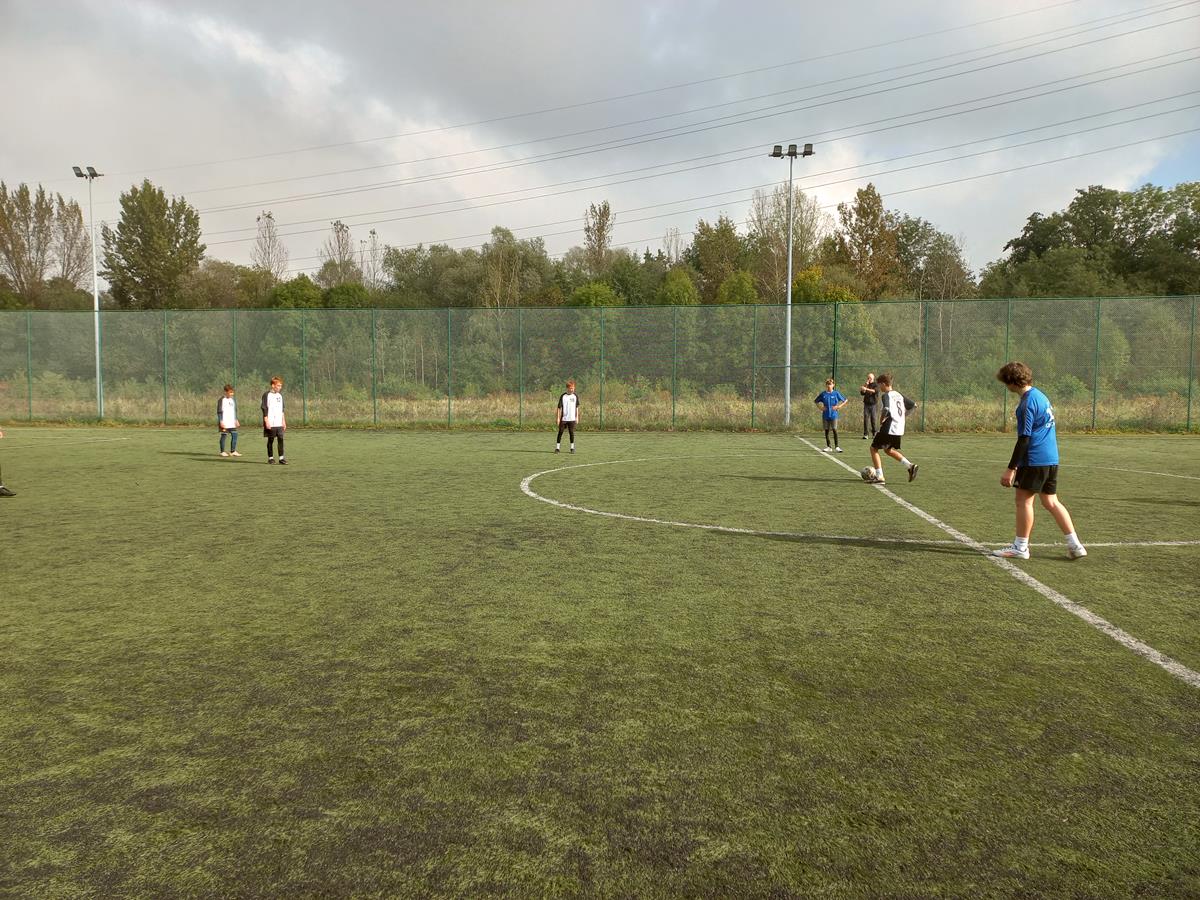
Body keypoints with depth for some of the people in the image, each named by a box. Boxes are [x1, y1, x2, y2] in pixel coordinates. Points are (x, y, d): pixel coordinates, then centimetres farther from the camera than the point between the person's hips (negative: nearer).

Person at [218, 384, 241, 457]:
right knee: (223, 435, 0)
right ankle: (222, 452, 8)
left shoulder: (233, 400, 14)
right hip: (224, 423, -6)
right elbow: (219, 412, -7)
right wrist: (221, 421, -14)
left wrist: (236, 420, 15)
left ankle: (233, 451, 3)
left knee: (234, 435, -1)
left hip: (232, 423, 6)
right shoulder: (221, 400, -5)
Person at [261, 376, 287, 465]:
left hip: (279, 423, 5)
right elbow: (264, 409, -8)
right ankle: (270, 458, 12)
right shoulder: (267, 395, -5)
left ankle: (281, 458, -3)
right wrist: (266, 422, -14)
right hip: (270, 424, -5)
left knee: (281, 439, -3)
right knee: (270, 440, 3)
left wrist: (284, 421, 17)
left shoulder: (280, 395, 14)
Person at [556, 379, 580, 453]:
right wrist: (558, 418, -5)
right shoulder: (563, 396, -2)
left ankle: (572, 448, 14)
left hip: (572, 419, 1)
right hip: (563, 418, -1)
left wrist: (577, 417, 7)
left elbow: (577, 407, 10)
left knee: (572, 433, 3)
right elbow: (560, 408, 0)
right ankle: (557, 448, 6)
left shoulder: (575, 396, 4)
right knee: (560, 432, 0)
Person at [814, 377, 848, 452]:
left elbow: (845, 401, 6)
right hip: (825, 415, 3)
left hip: (833, 415, -2)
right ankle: (828, 447, 15)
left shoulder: (836, 393, -1)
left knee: (834, 430, -8)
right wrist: (820, 407, 2)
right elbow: (815, 401, 16)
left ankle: (837, 446, -4)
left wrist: (839, 406, -6)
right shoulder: (823, 394, 4)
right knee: (826, 431, 7)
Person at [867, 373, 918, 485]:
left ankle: (879, 477, -3)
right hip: (899, 429, 9)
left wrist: (881, 419, -13)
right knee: (888, 450, 26)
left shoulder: (885, 395, -12)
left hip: (889, 428, -9)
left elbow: (886, 409, -31)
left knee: (874, 448, 3)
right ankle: (910, 466, 13)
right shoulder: (898, 394, 14)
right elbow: (914, 406, 21)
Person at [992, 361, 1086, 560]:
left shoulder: (1028, 402, -15)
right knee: (1051, 502, 13)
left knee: (1023, 499, 0)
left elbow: (1024, 438, -18)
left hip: (1035, 460, -9)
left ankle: (1020, 547, 7)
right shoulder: (1040, 395, 14)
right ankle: (1075, 545, 13)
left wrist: (1011, 469, -17)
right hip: (1051, 459, 9)